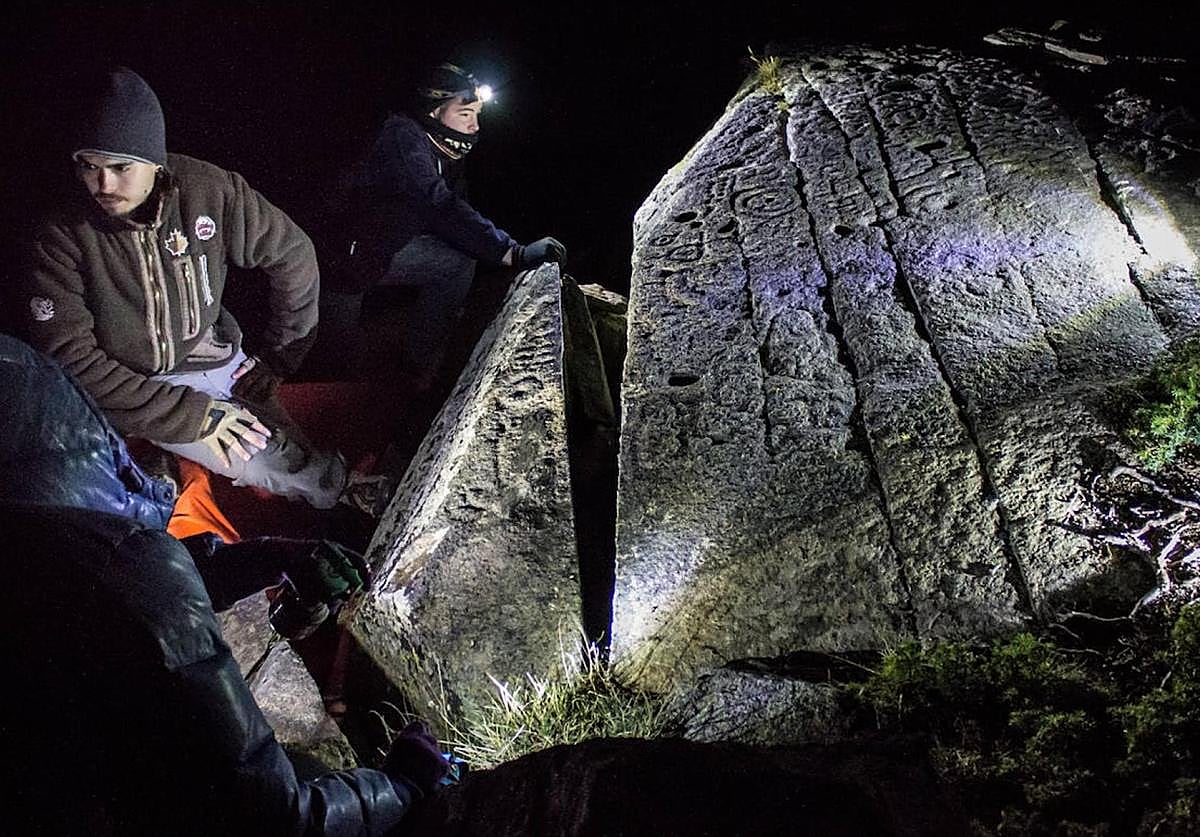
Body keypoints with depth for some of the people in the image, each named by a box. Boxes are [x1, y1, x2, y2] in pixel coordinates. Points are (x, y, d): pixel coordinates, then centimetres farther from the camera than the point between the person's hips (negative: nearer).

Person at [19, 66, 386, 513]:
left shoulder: (209, 191, -13)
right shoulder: (61, 242, -16)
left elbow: (292, 257, -2)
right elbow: (72, 361, -18)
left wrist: (276, 362, 1)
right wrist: (188, 414, -24)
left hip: (219, 359, 3)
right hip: (139, 391, -3)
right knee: (268, 461, -20)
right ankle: (344, 494, 7)